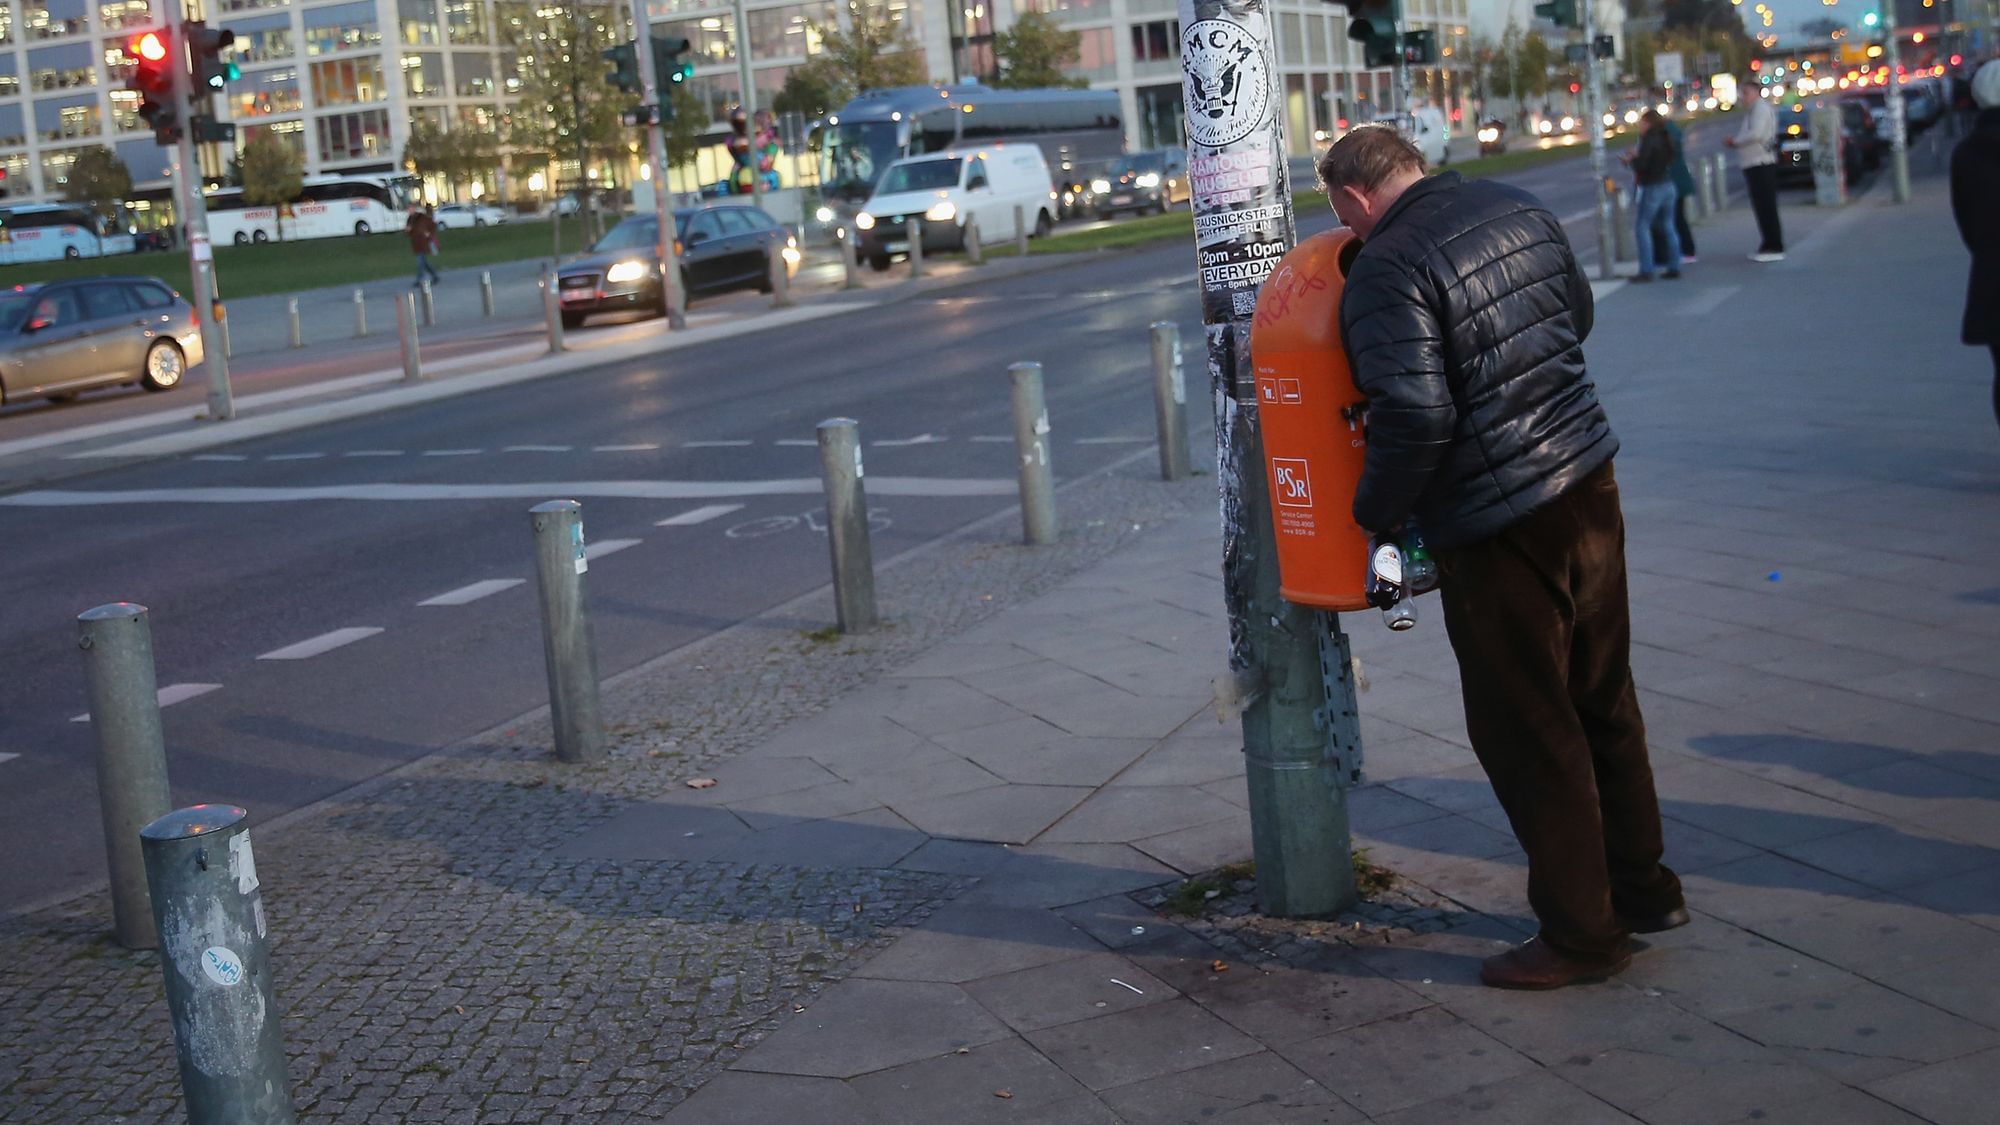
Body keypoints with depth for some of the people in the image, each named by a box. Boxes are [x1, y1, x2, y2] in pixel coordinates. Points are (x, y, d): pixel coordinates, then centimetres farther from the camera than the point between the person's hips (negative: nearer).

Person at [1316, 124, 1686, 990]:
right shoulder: (1520, 210, 6)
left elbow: (1415, 416, -26)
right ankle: (1642, 886, 34)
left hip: (1499, 527, -8)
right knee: (1603, 700, 21)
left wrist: (1377, 513, -11)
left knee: (1527, 730, 5)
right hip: (1587, 476, 8)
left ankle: (1581, 932, 14)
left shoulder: (1386, 274, -19)